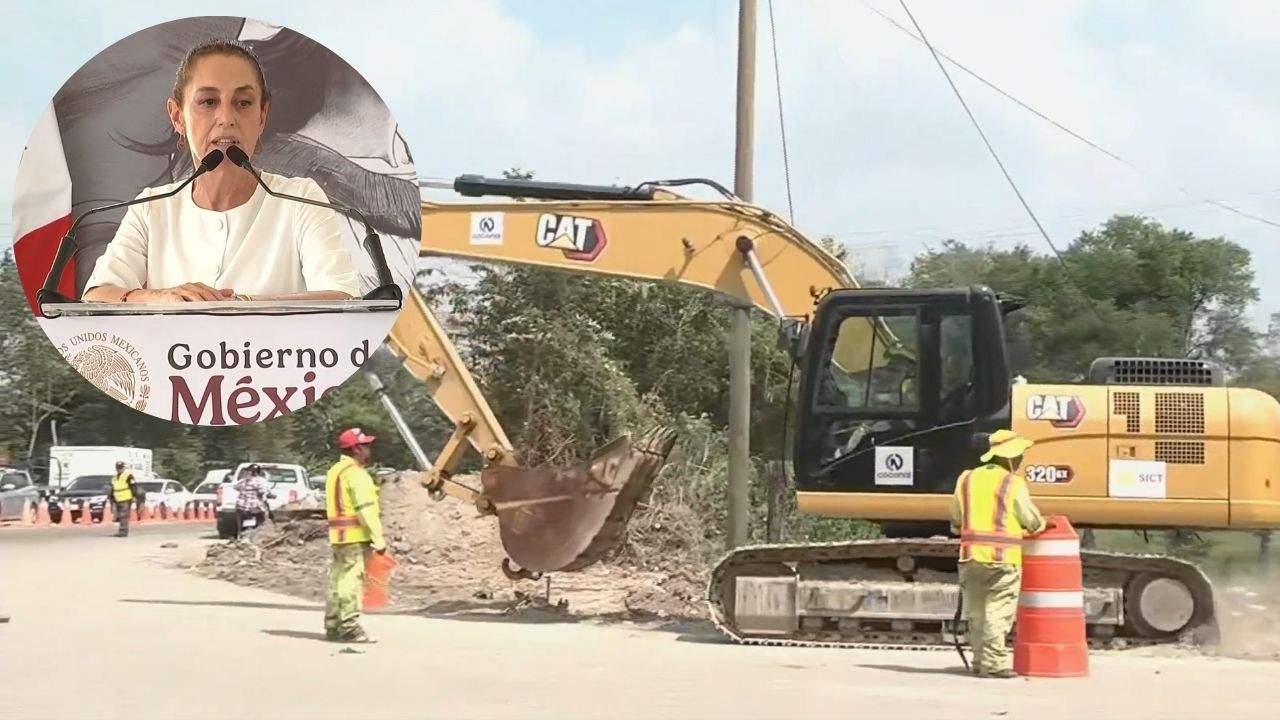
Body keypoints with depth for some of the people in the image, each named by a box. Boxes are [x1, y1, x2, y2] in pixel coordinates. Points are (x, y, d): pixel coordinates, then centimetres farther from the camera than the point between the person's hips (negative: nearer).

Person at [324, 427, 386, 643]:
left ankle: (333, 625, 18)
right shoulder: (356, 473, -13)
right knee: (352, 580, -8)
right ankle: (350, 627, -9)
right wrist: (378, 538, -20)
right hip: (356, 536, -10)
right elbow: (366, 510, -20)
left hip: (338, 536, 10)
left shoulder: (336, 471, 18)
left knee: (338, 579, 13)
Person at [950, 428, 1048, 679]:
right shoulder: (1013, 484, -6)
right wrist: (1042, 525, 23)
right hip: (1003, 558, -5)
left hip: (971, 556, 5)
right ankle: (994, 663, -5)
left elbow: (956, 521, 17)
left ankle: (980, 660, 18)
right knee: (998, 612, -3)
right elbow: (1032, 521, 2)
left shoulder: (966, 479, 10)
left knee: (977, 613, 13)